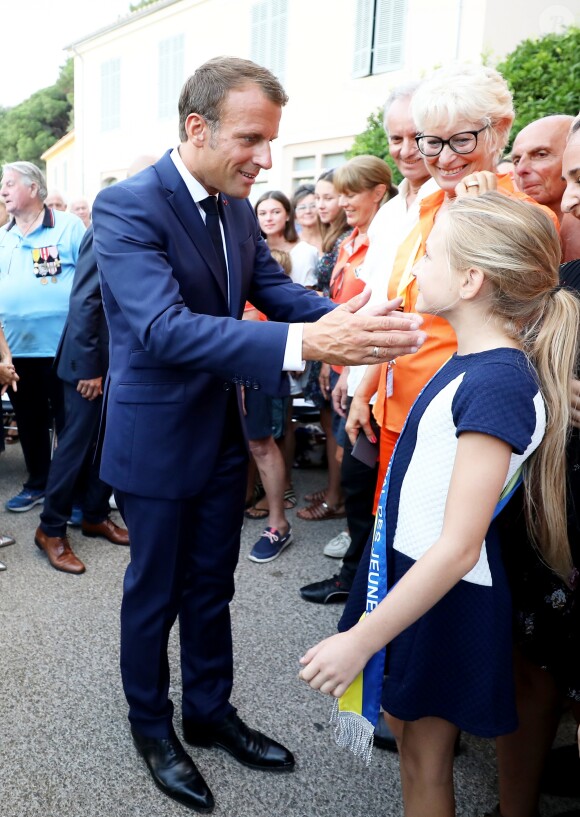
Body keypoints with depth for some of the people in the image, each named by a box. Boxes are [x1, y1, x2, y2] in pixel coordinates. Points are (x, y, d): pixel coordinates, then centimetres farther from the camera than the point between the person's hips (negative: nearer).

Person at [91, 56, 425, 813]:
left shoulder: (238, 209, 3)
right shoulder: (127, 205, -21)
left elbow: (276, 288, -2)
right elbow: (163, 329, -34)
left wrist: (355, 320, -23)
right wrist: (304, 343, -45)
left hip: (222, 434, 7)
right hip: (156, 439, -6)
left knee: (211, 587, 20)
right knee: (153, 594, 13)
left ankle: (210, 711, 41)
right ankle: (151, 727, 37)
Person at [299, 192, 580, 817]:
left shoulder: (497, 383, -27)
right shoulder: (473, 361, 1)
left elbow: (459, 548, -28)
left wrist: (360, 641, -24)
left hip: (441, 600, -8)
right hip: (405, 569, 8)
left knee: (425, 761, 15)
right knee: (408, 731, 25)